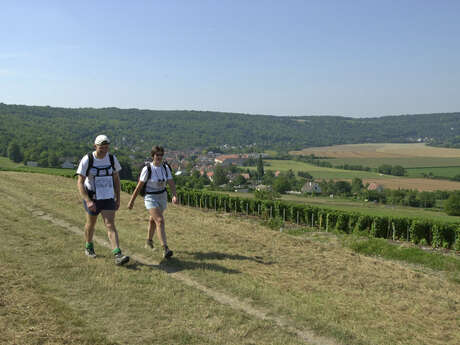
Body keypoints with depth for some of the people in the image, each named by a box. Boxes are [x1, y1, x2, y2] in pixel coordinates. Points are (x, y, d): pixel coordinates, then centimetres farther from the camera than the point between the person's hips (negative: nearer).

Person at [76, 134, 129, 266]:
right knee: (91, 224, 18)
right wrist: (88, 201, -27)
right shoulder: (87, 160, -15)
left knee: (110, 225, -9)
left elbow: (116, 179, 7)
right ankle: (89, 247, 43)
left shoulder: (112, 159, -5)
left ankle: (118, 255, -18)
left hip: (108, 198, 1)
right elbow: (80, 183, -16)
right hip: (92, 198, -1)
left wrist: (118, 198, 6)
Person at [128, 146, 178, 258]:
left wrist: (174, 196, -28)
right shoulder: (147, 169, -17)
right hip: (150, 198, -5)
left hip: (162, 197, 5)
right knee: (160, 221, -22)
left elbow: (171, 183, -10)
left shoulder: (166, 167, -4)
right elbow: (139, 186, -11)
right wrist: (132, 201, -6)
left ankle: (149, 242, 48)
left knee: (153, 220, 24)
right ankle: (165, 249, -28)